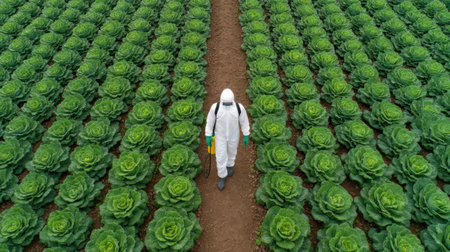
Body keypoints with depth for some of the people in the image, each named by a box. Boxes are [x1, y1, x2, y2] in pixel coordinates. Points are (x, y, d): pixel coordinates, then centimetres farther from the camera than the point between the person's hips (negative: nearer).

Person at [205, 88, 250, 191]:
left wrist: (246, 136, -4)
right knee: (221, 156, 9)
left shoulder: (239, 107, -28)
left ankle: (229, 164, 59)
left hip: (233, 134, 1)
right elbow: (210, 121, -13)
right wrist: (208, 136, -5)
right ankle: (222, 176, 35)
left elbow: (244, 121, -12)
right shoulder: (215, 107, -29)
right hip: (220, 135, 0)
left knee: (232, 150, 25)